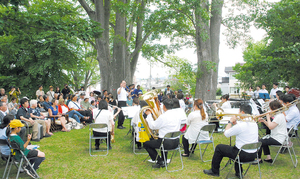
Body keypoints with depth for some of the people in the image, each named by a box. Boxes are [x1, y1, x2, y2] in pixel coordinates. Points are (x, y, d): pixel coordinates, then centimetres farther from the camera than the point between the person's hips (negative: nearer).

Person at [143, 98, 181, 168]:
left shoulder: (163, 117, -18)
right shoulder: (177, 116, 4)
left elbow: (152, 126, -6)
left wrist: (149, 114, 7)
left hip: (167, 143, -7)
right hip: (176, 142, 8)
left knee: (146, 144, 10)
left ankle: (159, 161, 7)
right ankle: (164, 161, 33)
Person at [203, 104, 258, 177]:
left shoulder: (241, 125, -22)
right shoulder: (254, 124, 3)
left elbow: (226, 133, -9)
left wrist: (230, 122, 2)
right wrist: (235, 122, 9)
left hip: (243, 155, -8)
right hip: (253, 155, 8)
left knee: (219, 147, 9)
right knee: (235, 147, 38)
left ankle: (214, 171, 24)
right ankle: (238, 171, 37)